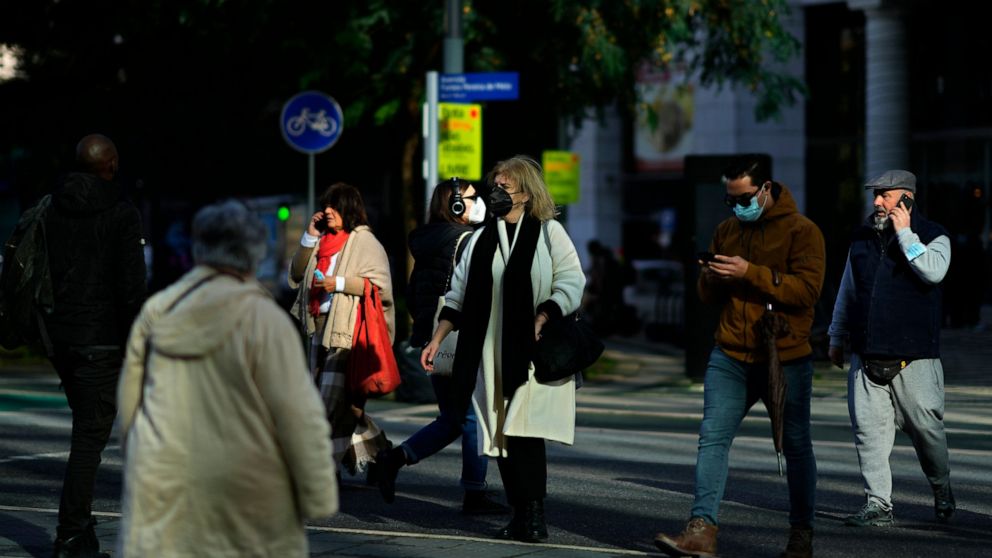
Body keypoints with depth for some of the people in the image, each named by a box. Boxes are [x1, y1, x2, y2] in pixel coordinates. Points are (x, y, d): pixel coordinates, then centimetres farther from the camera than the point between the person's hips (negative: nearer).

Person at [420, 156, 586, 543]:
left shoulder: (548, 232, 5)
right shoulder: (480, 240, 17)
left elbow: (571, 283, -4)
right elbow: (458, 296, 17)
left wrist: (539, 321, -16)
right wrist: (436, 340, 8)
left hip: (534, 354, -4)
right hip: (491, 355, 4)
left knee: (525, 433, -13)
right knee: (502, 437, 1)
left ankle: (534, 515, -7)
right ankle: (520, 516, 7)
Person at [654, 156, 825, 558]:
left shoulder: (801, 231, -5)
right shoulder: (726, 230, 13)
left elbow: (807, 288, -17)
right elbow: (707, 295, 18)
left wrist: (750, 273, -23)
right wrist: (712, 279, -6)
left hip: (785, 360, -4)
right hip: (730, 358, 4)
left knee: (795, 445, 7)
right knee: (712, 436, -10)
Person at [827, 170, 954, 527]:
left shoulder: (933, 236, 2)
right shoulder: (862, 238, 16)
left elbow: (933, 272, -19)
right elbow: (847, 292, 23)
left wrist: (904, 233, -14)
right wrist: (836, 338, 23)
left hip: (914, 356, -4)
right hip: (866, 355, 4)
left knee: (925, 427, 1)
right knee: (869, 430, -4)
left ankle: (942, 490, 26)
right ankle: (878, 505, 0)